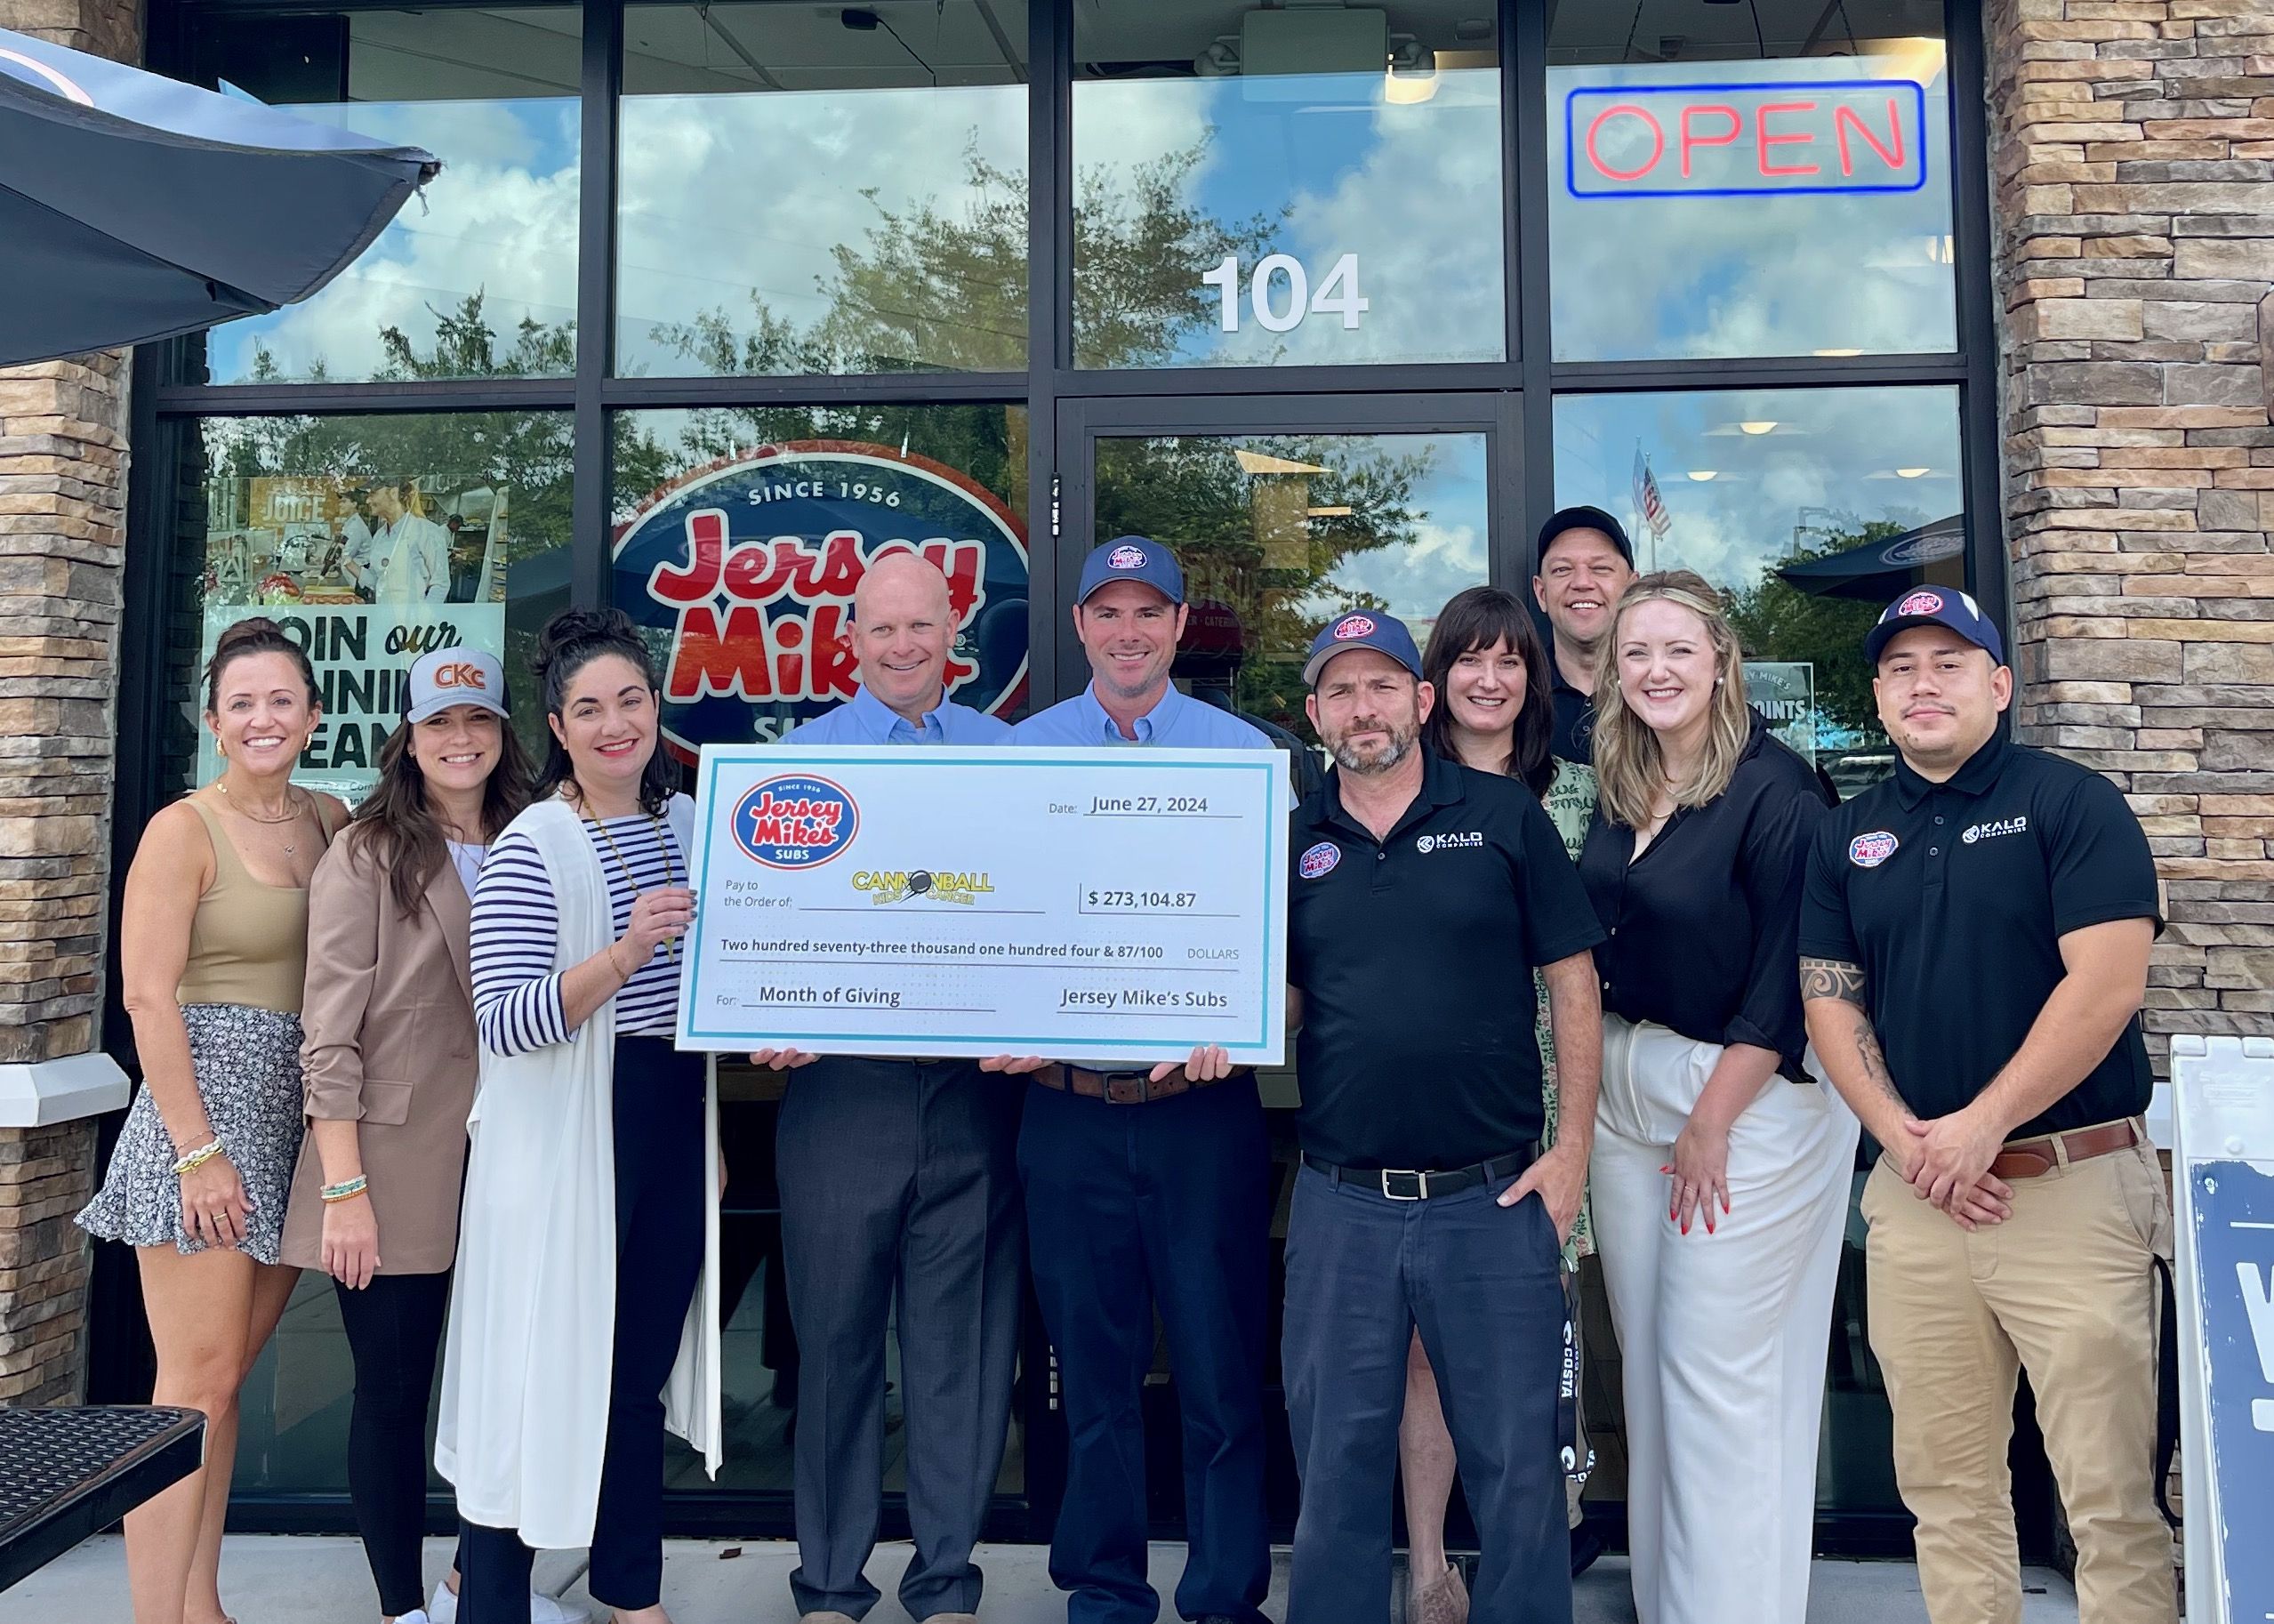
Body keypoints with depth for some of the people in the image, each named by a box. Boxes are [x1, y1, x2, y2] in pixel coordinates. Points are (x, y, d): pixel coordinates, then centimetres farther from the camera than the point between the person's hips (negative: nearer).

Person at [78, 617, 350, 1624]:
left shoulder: (330, 821, 11)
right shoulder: (185, 829, -6)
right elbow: (149, 997, -11)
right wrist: (199, 1152, -15)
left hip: (295, 1121, 6)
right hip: (207, 1102, -6)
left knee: (225, 1378, 12)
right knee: (196, 1385, -3)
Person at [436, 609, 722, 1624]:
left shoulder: (689, 825, 6)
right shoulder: (530, 848, -12)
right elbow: (505, 1020, -20)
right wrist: (625, 951, -33)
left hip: (677, 1130, 6)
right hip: (566, 1140, -5)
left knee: (639, 1375, 16)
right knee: (541, 1372, 2)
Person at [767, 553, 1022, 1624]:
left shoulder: (1005, 755, 9)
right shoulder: (800, 756, 6)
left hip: (974, 1087, 1)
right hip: (841, 1084, -1)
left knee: (961, 1343, 8)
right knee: (836, 1339, 8)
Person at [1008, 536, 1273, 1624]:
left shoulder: (1244, 754, 2)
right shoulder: (1020, 755, 7)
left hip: (1204, 1101, -1)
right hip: (1068, 1105, 2)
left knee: (1221, 1366, 6)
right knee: (1092, 1368, 14)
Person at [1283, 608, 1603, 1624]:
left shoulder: (1502, 815, 0)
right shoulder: (1294, 842, 6)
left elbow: (1571, 982, 1)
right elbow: (1284, 1002, 12)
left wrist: (1572, 1148, -5)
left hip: (1494, 1197, -2)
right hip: (1340, 1204, 2)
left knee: (1517, 1458, 11)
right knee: (1336, 1462, 13)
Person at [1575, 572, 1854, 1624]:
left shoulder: (1774, 790, -13)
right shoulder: (1618, 788, 7)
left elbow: (1788, 980, -15)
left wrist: (1713, 1121, -14)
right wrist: (1594, 1071, 4)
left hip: (1750, 1092, -7)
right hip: (1625, 1087, 7)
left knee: (1720, 1372, -1)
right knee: (1647, 1358, 14)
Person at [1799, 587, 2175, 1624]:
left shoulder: (2070, 802, -3)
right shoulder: (1847, 836, 11)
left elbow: (2108, 982, -13)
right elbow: (1829, 1001, 8)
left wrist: (1982, 1125, -14)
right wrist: (1902, 1137, -6)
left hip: (2073, 1182, -4)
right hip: (1913, 1191, 4)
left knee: (2110, 1492, 1)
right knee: (1943, 1483, 12)